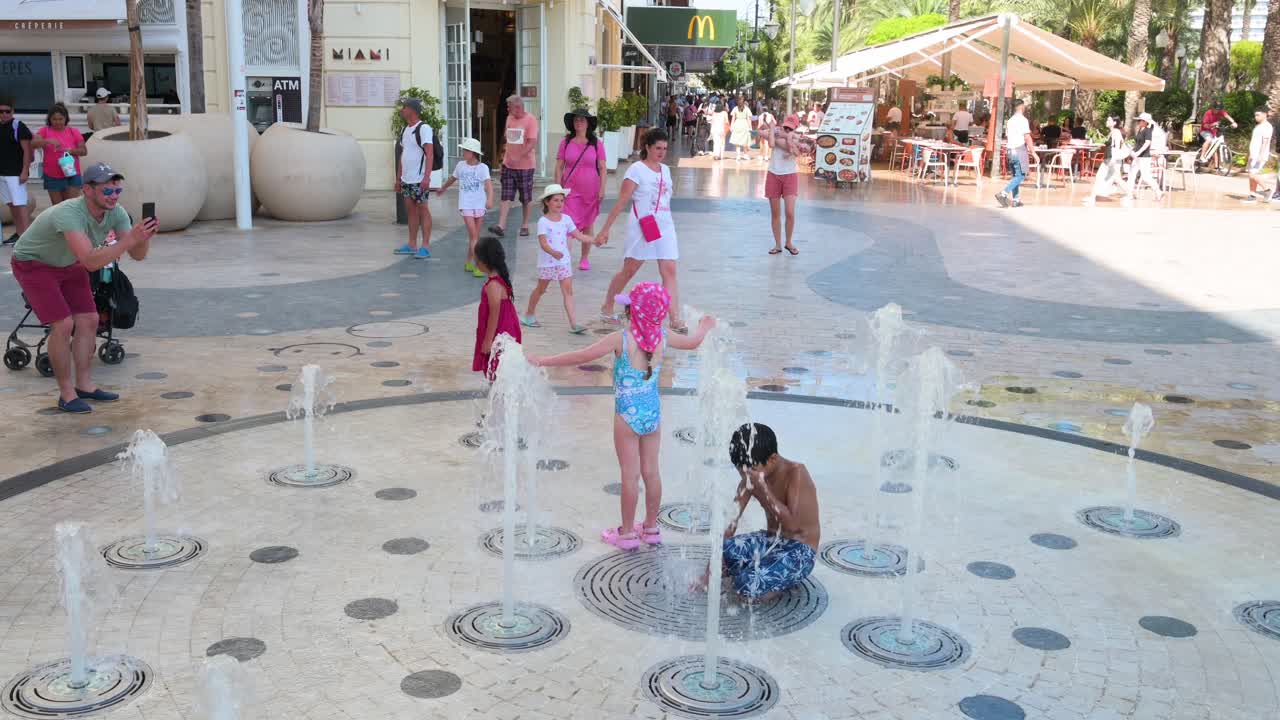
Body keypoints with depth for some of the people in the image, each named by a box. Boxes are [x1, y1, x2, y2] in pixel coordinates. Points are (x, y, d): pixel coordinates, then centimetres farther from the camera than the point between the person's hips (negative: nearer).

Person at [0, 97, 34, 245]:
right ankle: (19, 233, 18)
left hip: (15, 173, -8)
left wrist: (24, 171, -18)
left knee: (20, 204, -12)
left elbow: (27, 150, -12)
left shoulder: (19, 127, -8)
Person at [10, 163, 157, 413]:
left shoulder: (115, 213, -18)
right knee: (63, 325, -15)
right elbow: (90, 262, -50)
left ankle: (84, 385, 15)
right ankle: (66, 394, -2)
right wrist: (130, 239, -55)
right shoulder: (69, 213, -39)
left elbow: (138, 255, -16)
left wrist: (145, 237, -37)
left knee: (89, 321, 3)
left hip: (67, 264, 7)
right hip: (33, 263, -7)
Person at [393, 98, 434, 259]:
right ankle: (412, 245, 17)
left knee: (423, 209, -4)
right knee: (410, 210, 11)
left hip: (420, 179, -9)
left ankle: (425, 246, 0)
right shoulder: (405, 130, 16)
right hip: (406, 179, 9)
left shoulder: (423, 128, -11)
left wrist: (427, 177, -25)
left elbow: (429, 153, -17)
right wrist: (399, 176, 19)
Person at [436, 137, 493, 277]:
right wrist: (443, 188, 41)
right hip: (466, 205, 0)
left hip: (479, 205, 0)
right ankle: (479, 265, -14)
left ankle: (469, 262, 25)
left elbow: (488, 184, -20)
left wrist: (490, 199, -37)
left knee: (475, 236, 9)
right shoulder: (461, 165, 5)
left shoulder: (482, 167, -6)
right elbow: (453, 178, 25)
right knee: (473, 235, -10)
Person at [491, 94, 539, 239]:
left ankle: (525, 226, 18)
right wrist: (506, 153, 15)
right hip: (508, 164, 5)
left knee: (526, 199, 7)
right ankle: (501, 226, -8)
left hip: (525, 165, -5)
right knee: (506, 197, -2)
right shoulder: (509, 118, 8)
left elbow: (532, 143, -19)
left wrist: (518, 157, -27)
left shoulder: (530, 120, -11)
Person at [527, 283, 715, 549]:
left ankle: (627, 533, 17)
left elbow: (582, 356, -23)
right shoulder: (662, 337, -4)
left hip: (627, 415, -5)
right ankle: (651, 527, 28)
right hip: (653, 413, 5)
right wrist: (705, 327, 36)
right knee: (651, 471, 15)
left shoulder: (620, 339, -20)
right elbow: (692, 342, 14)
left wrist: (542, 361, -16)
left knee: (630, 475, 5)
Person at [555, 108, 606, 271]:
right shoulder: (566, 142, 2)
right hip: (570, 190, -1)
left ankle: (584, 259, 22)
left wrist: (602, 189, -5)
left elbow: (603, 168, 2)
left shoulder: (595, 144, 2)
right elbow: (559, 167, 4)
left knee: (588, 225, 9)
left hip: (591, 191, 1)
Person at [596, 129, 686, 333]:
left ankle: (675, 319, -8)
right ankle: (607, 308, 25)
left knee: (669, 271, -5)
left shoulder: (665, 170, 12)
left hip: (664, 227, 5)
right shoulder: (637, 169, -7)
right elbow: (621, 202, -10)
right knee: (629, 270, 5)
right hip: (641, 227, -5)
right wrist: (605, 229, -11)